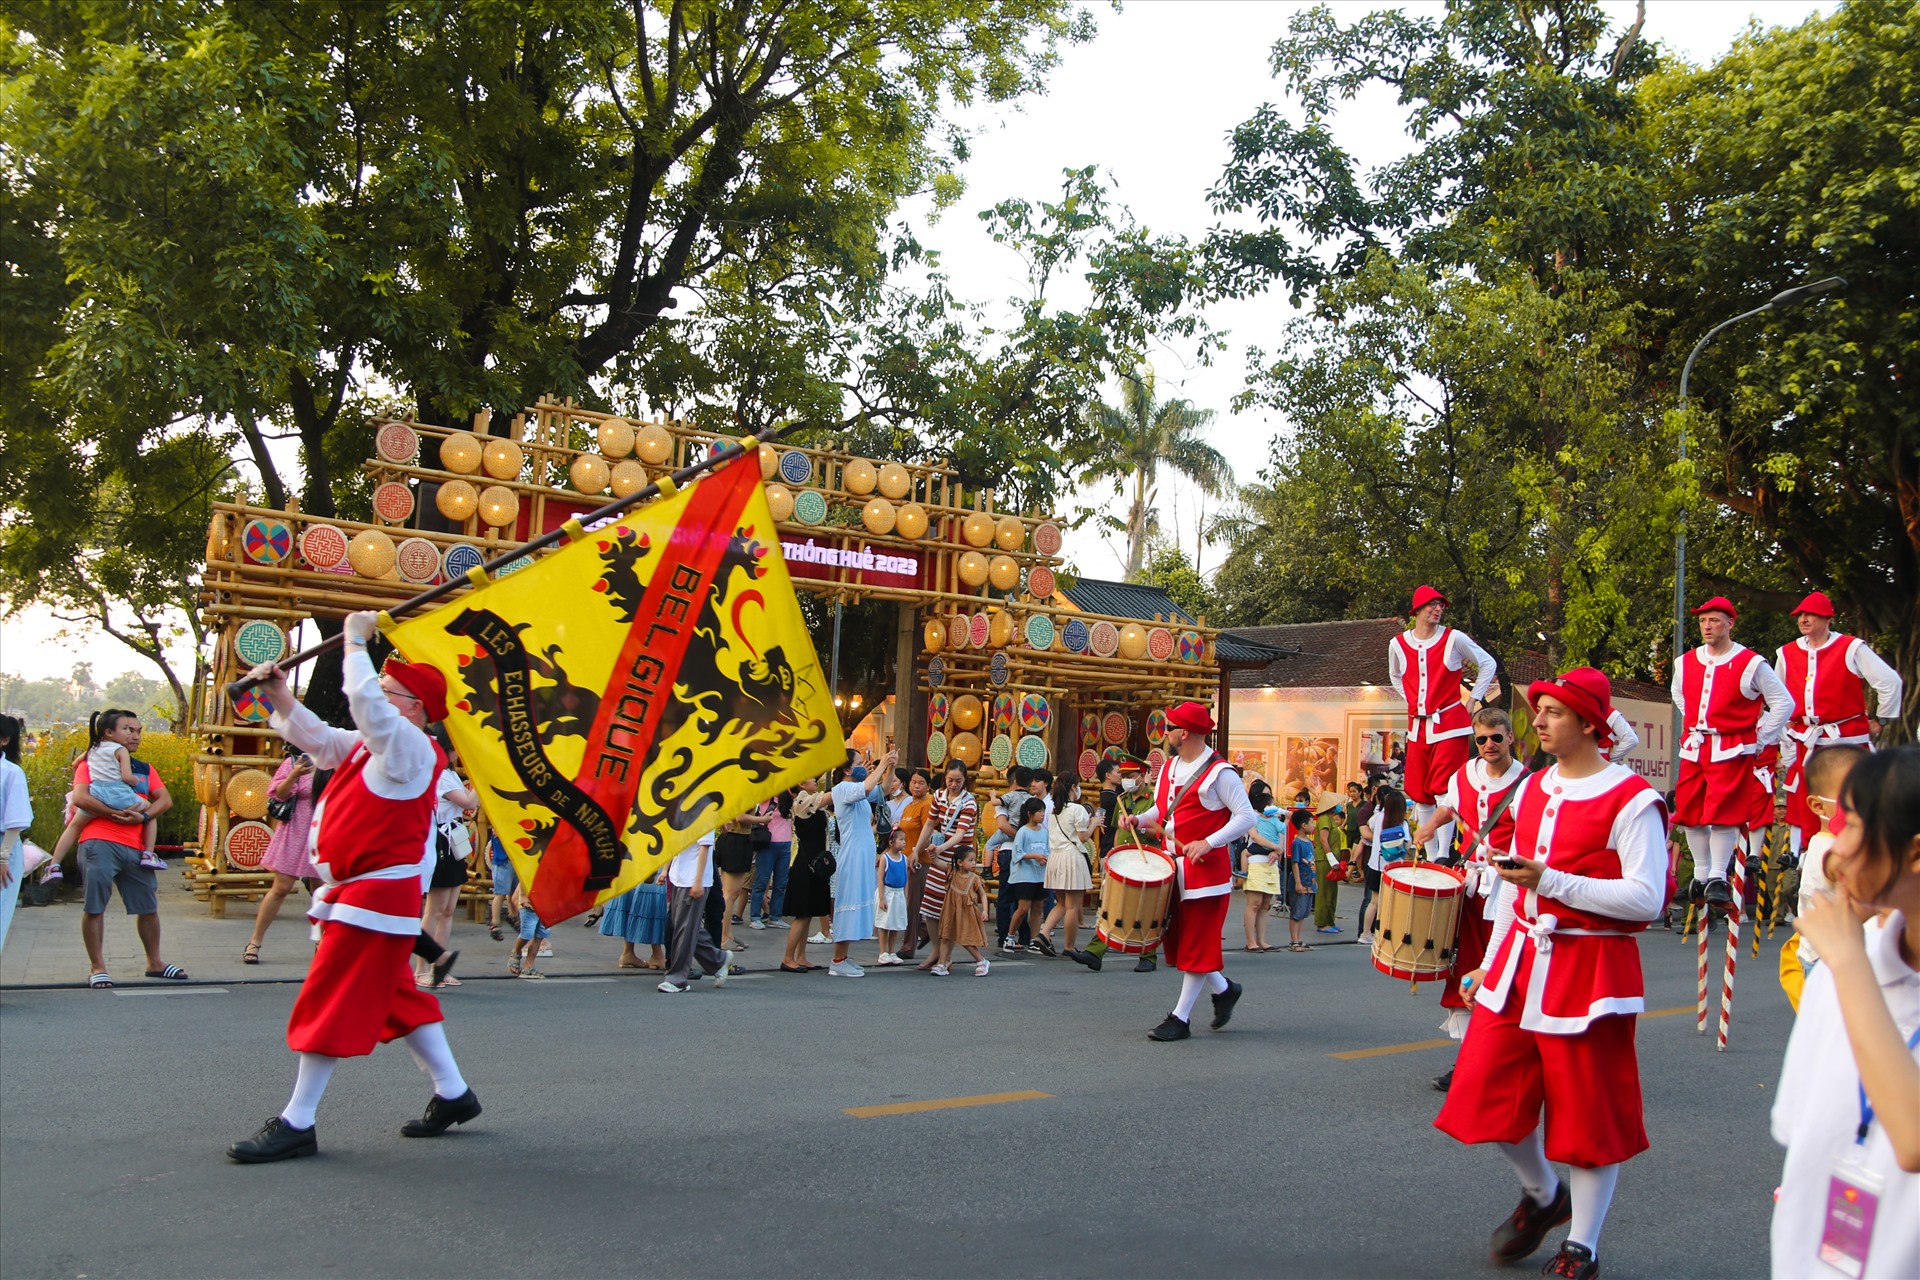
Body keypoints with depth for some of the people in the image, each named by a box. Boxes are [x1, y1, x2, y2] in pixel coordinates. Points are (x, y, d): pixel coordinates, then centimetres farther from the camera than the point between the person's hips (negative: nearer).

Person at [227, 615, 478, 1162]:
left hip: (377, 895, -11)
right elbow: (318, 737, 22)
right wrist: (280, 698, 7)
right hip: (354, 890, 11)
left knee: (331, 999, -6)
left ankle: (297, 1123, 1)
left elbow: (365, 700, -27)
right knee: (395, 995, 16)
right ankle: (453, 1093, 25)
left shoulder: (411, 747, -15)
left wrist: (355, 641, -15)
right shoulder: (370, 744, 15)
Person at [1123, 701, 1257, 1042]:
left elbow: (1246, 817, -16)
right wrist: (1140, 819, 4)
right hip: (1171, 867, 8)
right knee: (1177, 938, 11)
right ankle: (1223, 990, 30)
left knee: (1197, 943, -1)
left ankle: (1180, 1019, 4)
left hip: (1205, 870, -8)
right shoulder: (1170, 767, 11)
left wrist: (1208, 843, -24)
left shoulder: (1219, 773, -14)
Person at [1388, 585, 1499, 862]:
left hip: (1450, 724, -4)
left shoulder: (1454, 639, -5)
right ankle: (1431, 858, 15)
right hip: (1417, 726, 4)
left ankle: (1443, 856, -7)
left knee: (1442, 791, -12)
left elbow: (1488, 664, 7)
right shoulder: (1398, 644, 4)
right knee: (1419, 795, 6)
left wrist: (1473, 700, 2)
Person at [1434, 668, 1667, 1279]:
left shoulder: (1630, 800, -11)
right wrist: (1490, 963, 17)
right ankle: (1543, 1193, 33)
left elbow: (1646, 898, -18)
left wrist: (1552, 880, -24)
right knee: (1485, 1090, 6)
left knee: (1589, 1110, 4)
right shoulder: (1532, 789, 11)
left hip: (1589, 968, -7)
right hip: (1520, 959, 7)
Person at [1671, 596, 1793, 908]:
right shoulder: (1686, 662, 7)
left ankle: (1717, 879, -3)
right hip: (1693, 749, 5)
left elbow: (1784, 703, -3)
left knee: (1723, 813, -9)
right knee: (1690, 812, 6)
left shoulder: (1751, 664, -8)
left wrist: (1760, 741, -3)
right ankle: (1701, 875, 19)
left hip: (1731, 750, -5)